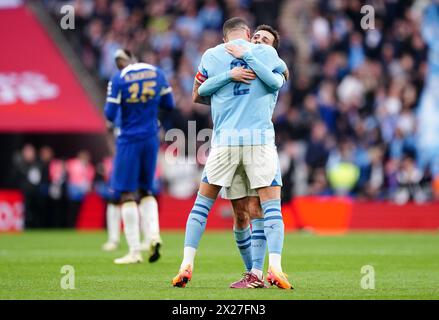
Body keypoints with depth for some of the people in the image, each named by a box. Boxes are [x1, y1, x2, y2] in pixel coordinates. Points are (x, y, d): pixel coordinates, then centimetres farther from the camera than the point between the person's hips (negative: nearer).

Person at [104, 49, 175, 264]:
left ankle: (135, 252, -3)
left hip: (129, 140, -5)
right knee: (146, 190, 18)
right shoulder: (156, 73, 3)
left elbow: (110, 115, -11)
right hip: (151, 139, 5)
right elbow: (169, 105, 10)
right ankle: (154, 234, -6)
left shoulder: (118, 79, -10)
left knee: (127, 194, 1)